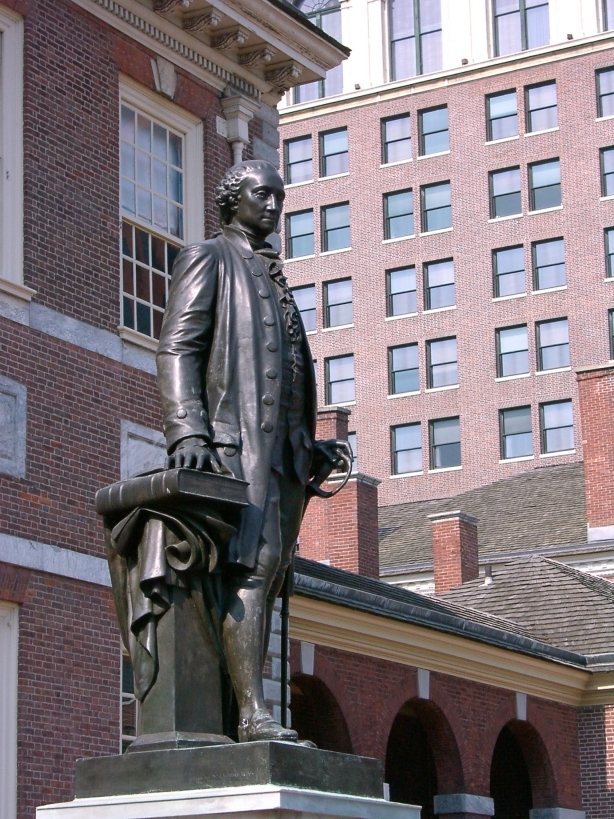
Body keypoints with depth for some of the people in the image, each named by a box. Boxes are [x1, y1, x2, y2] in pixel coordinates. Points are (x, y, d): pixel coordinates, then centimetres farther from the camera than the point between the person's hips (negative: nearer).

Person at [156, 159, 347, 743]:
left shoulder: (271, 278, 29)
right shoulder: (207, 259, 6)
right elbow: (176, 349, -6)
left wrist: (310, 447, 20)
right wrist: (187, 432, -19)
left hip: (280, 449, 8)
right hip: (233, 441, -8)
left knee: (265, 579, 0)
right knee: (250, 567, -20)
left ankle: (233, 718, -2)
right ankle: (253, 713, -28)